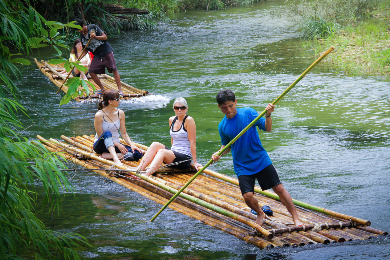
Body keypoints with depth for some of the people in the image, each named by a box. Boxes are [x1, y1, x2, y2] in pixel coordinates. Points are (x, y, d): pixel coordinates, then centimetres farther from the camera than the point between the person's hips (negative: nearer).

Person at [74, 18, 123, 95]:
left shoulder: (93, 28, -8)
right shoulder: (82, 37, 5)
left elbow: (105, 37, -10)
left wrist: (95, 37, -26)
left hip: (106, 51, -5)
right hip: (97, 55, 5)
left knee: (114, 70, -8)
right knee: (92, 72, -4)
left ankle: (120, 90, -4)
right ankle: (102, 89, 10)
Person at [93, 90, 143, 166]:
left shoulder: (120, 113, 1)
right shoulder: (99, 115, -14)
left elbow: (124, 134, 3)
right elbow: (101, 136, -15)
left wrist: (132, 145, -15)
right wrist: (117, 144, -24)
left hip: (116, 144, 4)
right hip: (101, 145, -4)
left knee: (138, 153, -21)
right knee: (107, 133, -38)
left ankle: (107, 155, -29)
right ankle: (115, 159, -53)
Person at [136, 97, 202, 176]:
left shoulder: (189, 120, -9)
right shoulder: (172, 120, 11)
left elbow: (193, 142, -12)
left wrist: (195, 162, -14)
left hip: (185, 158, -7)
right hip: (173, 153, 7)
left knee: (162, 152, -31)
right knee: (155, 145, -17)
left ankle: (146, 176, -53)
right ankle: (138, 170, -29)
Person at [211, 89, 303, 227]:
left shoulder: (248, 112, -7)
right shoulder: (222, 126, 0)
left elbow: (267, 128, -9)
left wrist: (268, 115, -27)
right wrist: (219, 154, -4)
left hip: (261, 159, -1)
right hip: (242, 165, 1)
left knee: (279, 188, -3)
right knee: (247, 196, -14)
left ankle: (296, 218, 6)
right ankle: (260, 214, 17)